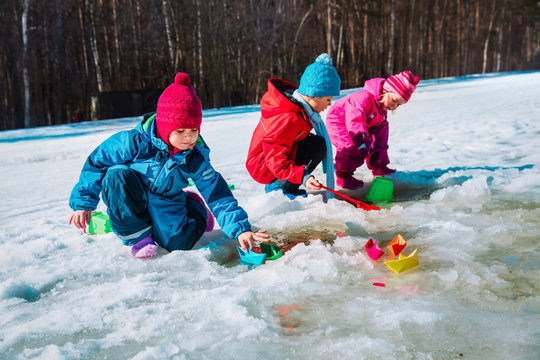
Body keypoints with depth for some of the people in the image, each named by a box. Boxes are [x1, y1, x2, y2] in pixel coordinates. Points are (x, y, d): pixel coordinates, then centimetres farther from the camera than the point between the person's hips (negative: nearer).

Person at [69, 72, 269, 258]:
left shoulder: (196, 159, -16)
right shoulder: (135, 142, -25)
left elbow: (218, 196, -15)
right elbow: (96, 163, -13)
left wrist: (240, 229, -27)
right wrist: (83, 203, -12)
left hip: (165, 204, 2)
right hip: (128, 203, -1)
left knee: (178, 243, -24)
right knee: (116, 175, -33)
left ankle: (194, 207, 14)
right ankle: (138, 236, -17)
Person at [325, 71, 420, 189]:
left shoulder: (382, 108, -2)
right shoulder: (364, 98, -35)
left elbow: (381, 128, -3)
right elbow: (354, 120, -44)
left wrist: (378, 150, -14)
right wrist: (362, 141, -51)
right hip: (338, 122, -9)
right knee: (353, 147, -29)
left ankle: (379, 168, 32)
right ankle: (343, 177, -16)